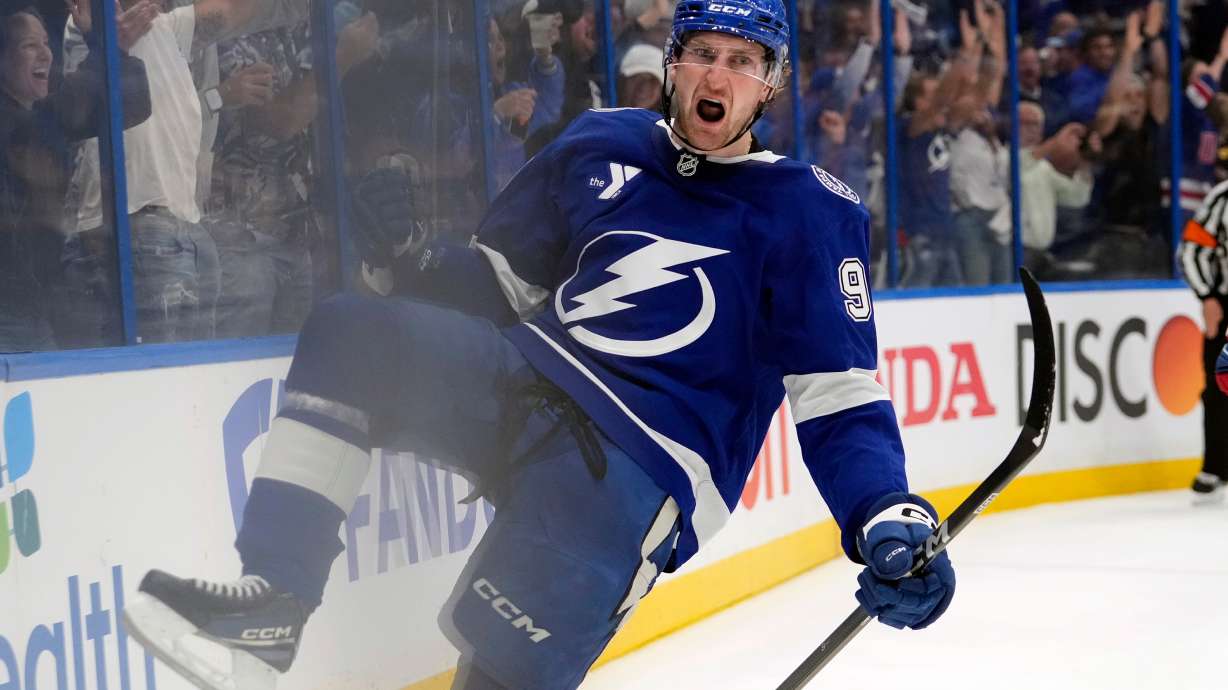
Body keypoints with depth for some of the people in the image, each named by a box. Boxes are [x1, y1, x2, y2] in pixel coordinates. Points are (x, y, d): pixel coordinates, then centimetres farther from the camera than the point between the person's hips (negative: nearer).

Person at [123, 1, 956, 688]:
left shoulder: (811, 215, -1)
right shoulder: (601, 147, 12)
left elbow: (842, 404, -5)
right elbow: (502, 285, 20)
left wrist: (891, 523, -23)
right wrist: (413, 256, -2)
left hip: (646, 462, -5)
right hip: (529, 380, 5)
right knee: (352, 332, -20)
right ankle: (275, 602, -22)